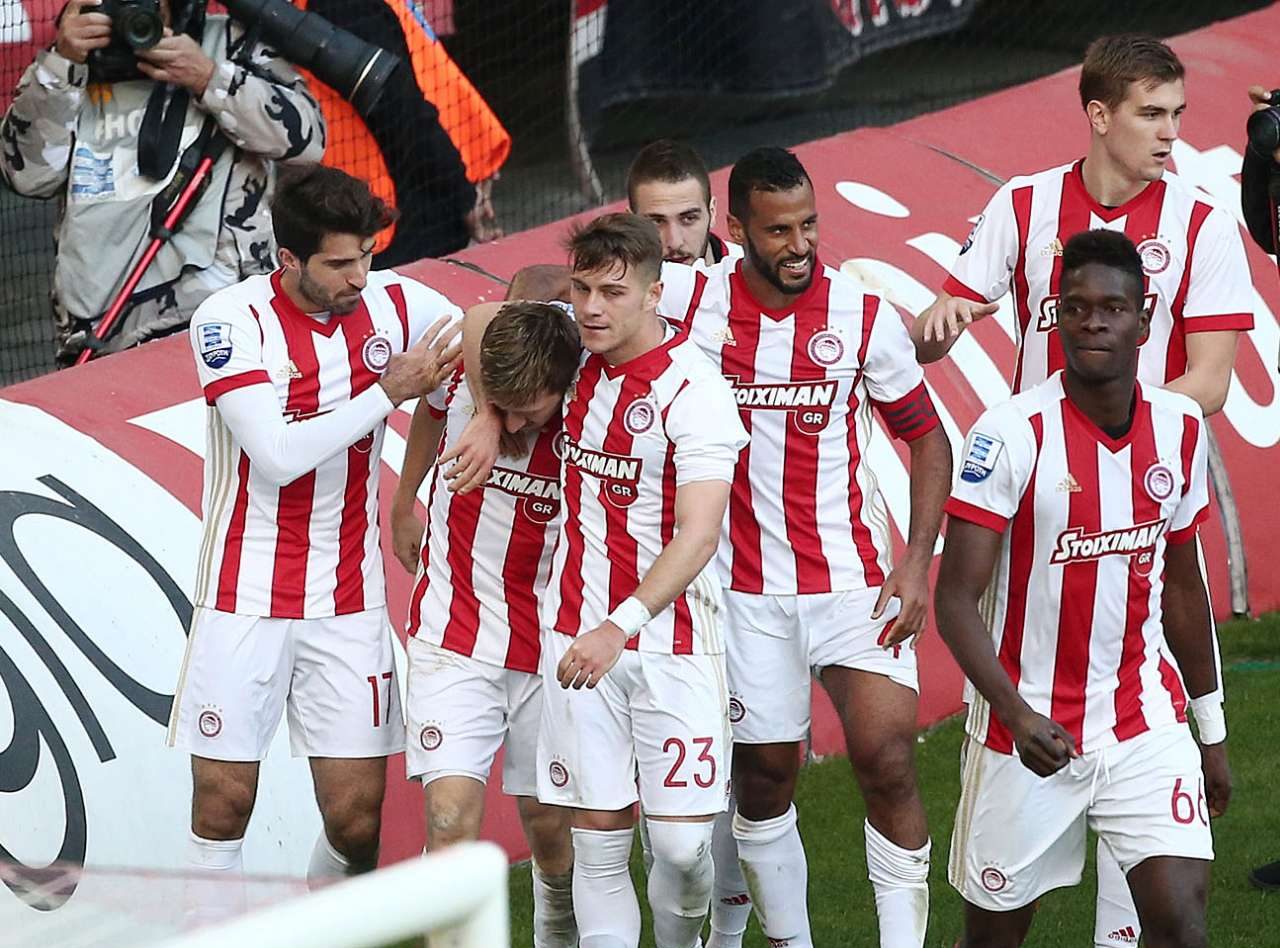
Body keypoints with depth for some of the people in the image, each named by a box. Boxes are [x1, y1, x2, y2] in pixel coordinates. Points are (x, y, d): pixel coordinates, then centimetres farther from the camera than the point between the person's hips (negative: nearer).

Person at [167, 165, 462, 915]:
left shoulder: (394, 302, 0)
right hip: (246, 599, -3)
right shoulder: (231, 320, -12)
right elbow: (277, 455, -20)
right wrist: (388, 391, -18)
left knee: (358, 818, -1)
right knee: (224, 803, -3)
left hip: (350, 600, 3)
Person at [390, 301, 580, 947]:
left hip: (550, 649, 0)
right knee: (451, 815, -14)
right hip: (454, 644, 0)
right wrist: (404, 502, 28)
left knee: (549, 825, 8)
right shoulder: (457, 375, -11)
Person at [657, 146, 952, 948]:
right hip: (748, 589, 1)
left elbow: (927, 437, 4)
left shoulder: (866, 316, -6)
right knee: (764, 776, 7)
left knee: (888, 758, -11)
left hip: (853, 577, -1)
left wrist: (917, 563, -5)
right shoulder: (692, 298, -7)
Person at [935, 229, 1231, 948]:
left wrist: (1212, 731, 18)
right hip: (1028, 728, -3)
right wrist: (1018, 715, -31)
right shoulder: (1013, 434, -15)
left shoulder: (1180, 429, 1)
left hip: (1146, 722, 3)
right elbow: (957, 599, -17)